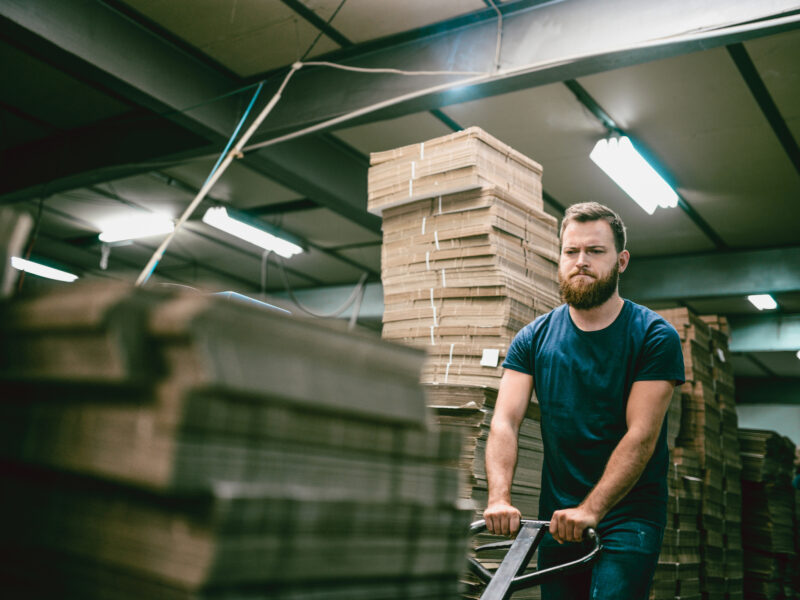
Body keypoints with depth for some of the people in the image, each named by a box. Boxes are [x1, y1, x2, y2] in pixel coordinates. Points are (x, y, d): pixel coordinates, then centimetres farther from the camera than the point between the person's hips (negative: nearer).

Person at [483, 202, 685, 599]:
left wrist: (590, 509, -24)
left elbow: (642, 435, -14)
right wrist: (499, 498, -22)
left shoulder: (655, 336, -5)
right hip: (557, 518, 3)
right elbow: (505, 422, -6)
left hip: (627, 516, -3)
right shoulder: (534, 338, 3)